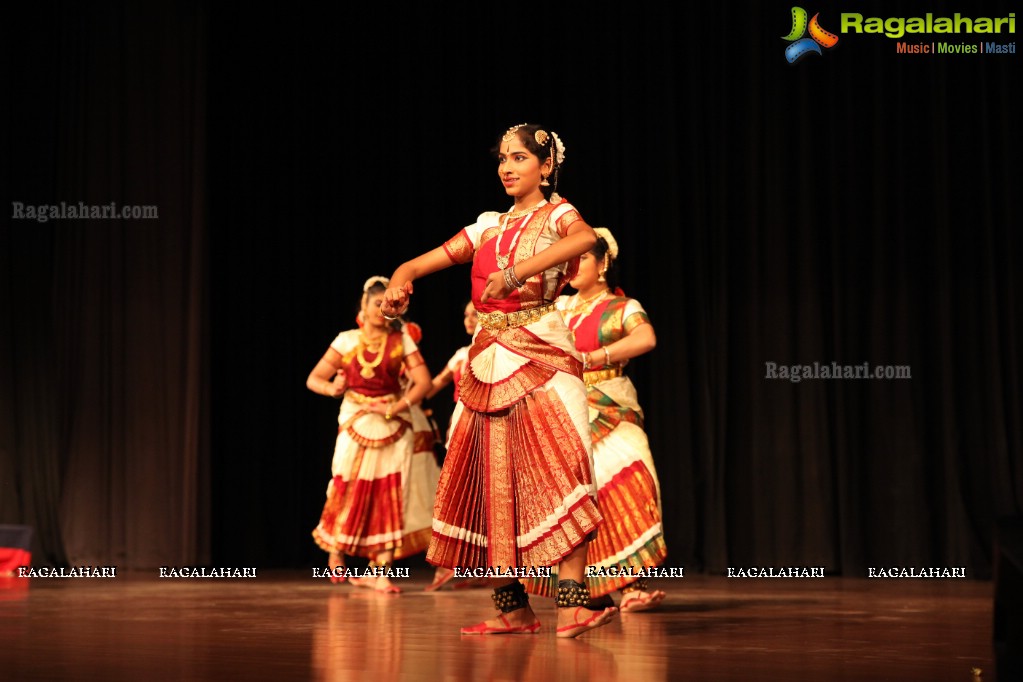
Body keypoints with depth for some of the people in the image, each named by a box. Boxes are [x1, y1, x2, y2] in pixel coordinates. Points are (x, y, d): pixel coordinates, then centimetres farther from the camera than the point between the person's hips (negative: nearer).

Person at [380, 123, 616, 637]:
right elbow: (415, 265, 15)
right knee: (489, 482, 2)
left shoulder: (557, 215, 3)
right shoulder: (488, 226, 18)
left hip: (539, 354, -6)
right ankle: (512, 610, 9)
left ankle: (572, 604, -24)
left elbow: (585, 238, -23)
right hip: (487, 361, 6)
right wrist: (399, 284, -10)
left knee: (555, 469, -21)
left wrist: (516, 271, -33)